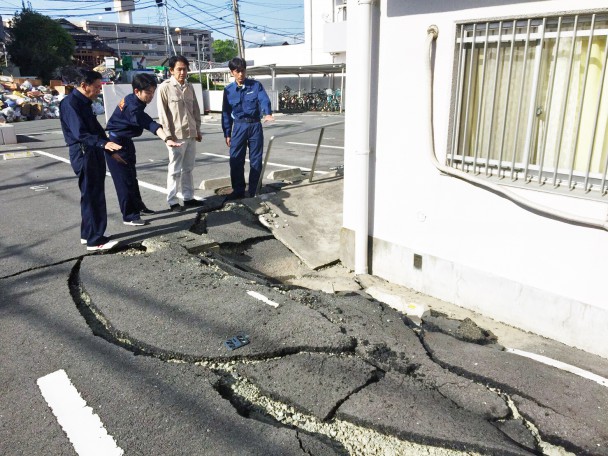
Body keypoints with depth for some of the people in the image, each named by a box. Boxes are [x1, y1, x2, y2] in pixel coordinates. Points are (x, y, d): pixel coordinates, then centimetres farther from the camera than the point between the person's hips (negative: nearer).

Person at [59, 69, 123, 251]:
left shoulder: (85, 103, 16)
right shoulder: (70, 103, -14)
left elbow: (96, 129, 22)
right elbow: (80, 133, -25)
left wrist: (111, 151, 22)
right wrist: (104, 143, -39)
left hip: (94, 154, 10)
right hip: (83, 154, -10)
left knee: (94, 196, 14)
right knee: (92, 197, -7)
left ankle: (88, 234, 25)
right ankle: (95, 240, -1)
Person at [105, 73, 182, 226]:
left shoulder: (132, 100, 1)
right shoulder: (133, 107, -29)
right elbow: (151, 125, -43)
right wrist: (167, 139, -55)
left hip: (125, 142, 10)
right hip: (116, 144, -10)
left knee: (131, 176, 19)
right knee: (124, 179, -6)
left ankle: (138, 206, 33)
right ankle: (129, 216, 1)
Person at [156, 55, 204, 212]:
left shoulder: (189, 87, 10)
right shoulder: (165, 87, -7)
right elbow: (162, 113, -9)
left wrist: (198, 130, 12)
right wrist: (168, 134, -13)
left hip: (191, 135, 6)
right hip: (176, 135, -6)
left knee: (188, 168, 13)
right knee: (175, 170, -1)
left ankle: (188, 197, 22)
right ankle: (172, 201, 7)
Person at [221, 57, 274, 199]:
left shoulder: (256, 85, 1)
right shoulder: (228, 90, 5)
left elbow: (264, 100, -14)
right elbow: (226, 113, 8)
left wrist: (268, 113, -36)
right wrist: (227, 134, 5)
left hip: (255, 126, -1)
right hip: (238, 126, 1)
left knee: (256, 160, 3)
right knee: (236, 160, 0)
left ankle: (254, 191, 13)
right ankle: (238, 190, 12)